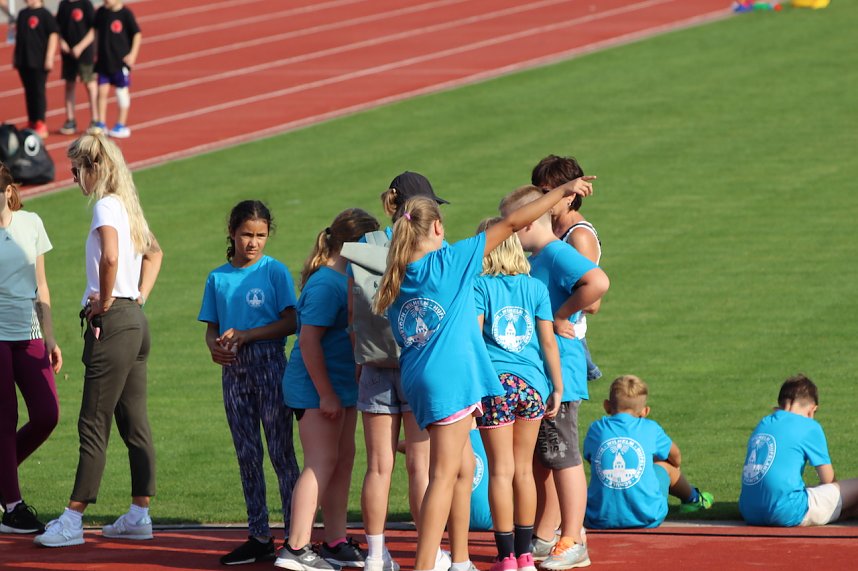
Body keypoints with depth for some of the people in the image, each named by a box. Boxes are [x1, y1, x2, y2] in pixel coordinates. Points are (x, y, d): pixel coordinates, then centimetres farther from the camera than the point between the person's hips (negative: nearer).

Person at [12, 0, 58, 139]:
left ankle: (40, 124, 1)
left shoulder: (45, 14, -8)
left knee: (39, 91, -2)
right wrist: (15, 57, 17)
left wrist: (49, 58, -15)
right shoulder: (22, 14, 12)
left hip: (39, 62, -6)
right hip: (23, 61, 6)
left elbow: (53, 35, -11)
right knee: (29, 92, 12)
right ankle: (31, 123, 20)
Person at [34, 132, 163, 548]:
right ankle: (139, 515, 12)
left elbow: (110, 256, -31)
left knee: (93, 423, -8)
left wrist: (103, 302, -17)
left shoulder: (106, 206, -12)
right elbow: (154, 253, 32)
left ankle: (73, 520, -7)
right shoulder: (127, 205, 16)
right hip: (135, 320, 9)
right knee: (134, 423, 10)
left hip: (112, 322, -9)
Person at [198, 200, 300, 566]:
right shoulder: (218, 278, 10)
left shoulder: (275, 271, -2)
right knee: (247, 455, 7)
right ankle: (259, 538, 12)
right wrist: (214, 346, -11)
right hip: (234, 371, 5)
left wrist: (244, 335, -16)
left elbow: (290, 322, -9)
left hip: (270, 365, -5)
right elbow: (211, 327, 12)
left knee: (281, 451, -5)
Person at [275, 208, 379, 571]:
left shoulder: (345, 280, 12)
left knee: (343, 460, 12)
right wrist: (325, 393, -21)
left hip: (340, 386, 10)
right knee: (321, 464, -10)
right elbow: (309, 340, -21)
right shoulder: (325, 284, -17)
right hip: (315, 390, -10)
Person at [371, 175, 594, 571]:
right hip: (449, 378, -8)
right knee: (444, 475, -9)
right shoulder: (447, 261, -6)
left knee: (464, 468, 16)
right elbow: (511, 224, -3)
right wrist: (563, 192, 2)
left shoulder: (396, 282, 12)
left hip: (418, 381, 8)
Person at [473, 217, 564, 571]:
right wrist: (557, 387, 9)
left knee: (501, 471, 1)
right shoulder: (536, 288, 4)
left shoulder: (479, 286, -4)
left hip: (495, 384, -3)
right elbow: (548, 341, 2)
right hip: (531, 384, 3)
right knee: (524, 470, 13)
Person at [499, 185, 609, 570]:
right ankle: (542, 540, 24)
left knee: (563, 459, -5)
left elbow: (598, 282, -32)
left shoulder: (558, 254, -15)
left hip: (559, 374, -10)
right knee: (540, 461, 15)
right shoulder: (534, 260, 15)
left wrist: (560, 316, -23)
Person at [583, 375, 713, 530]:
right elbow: (675, 457, 21)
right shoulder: (649, 429, 2)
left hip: (599, 519, 0)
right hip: (646, 517, 0)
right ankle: (693, 499, 58)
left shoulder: (596, 429, 3)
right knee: (664, 463, 28)